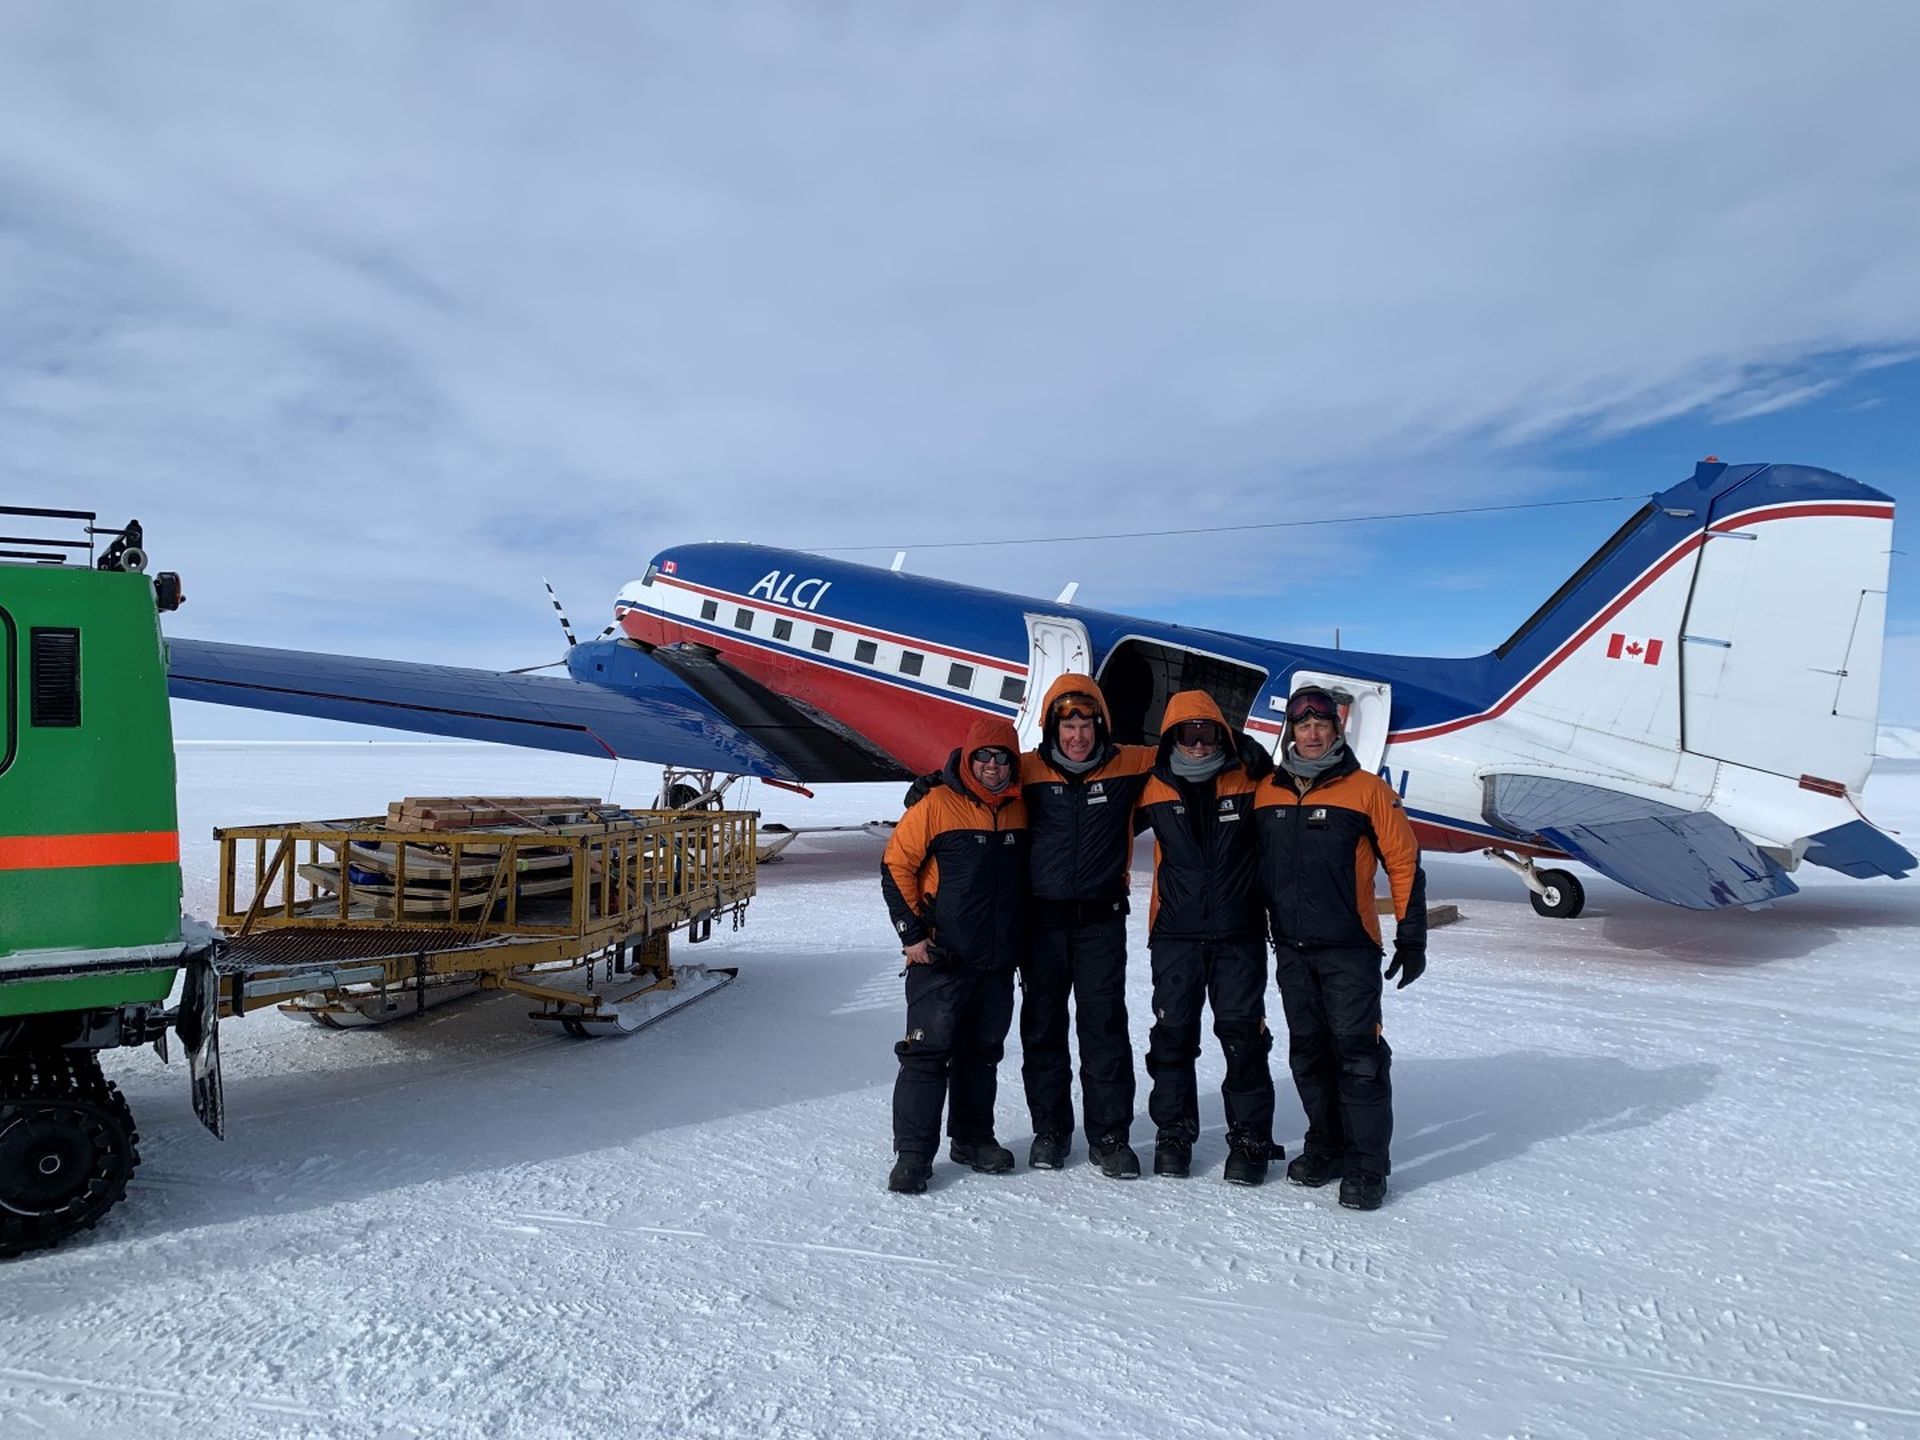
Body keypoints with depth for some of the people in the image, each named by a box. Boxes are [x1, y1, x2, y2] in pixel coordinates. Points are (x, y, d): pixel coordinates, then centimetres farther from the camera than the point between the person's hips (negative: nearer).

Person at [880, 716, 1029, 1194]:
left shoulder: (1019, 811, 6)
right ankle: (913, 1152, 4)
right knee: (928, 1052, -5)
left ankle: (974, 1138, 29)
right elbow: (895, 866, -8)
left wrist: (1021, 940, 18)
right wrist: (910, 932, -10)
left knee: (983, 1052, 15)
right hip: (941, 959, -5)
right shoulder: (936, 805, -10)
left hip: (999, 962, 5)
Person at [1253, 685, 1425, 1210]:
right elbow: (1254, 864, 16)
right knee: (1308, 1051, 12)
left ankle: (1366, 1163, 5)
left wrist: (1411, 939, -4)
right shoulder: (1267, 792, 6)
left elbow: (1404, 863, -2)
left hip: (1350, 950, -4)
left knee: (1357, 1051, -4)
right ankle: (1326, 1144, 27)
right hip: (1290, 949, 4)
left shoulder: (1367, 791, -5)